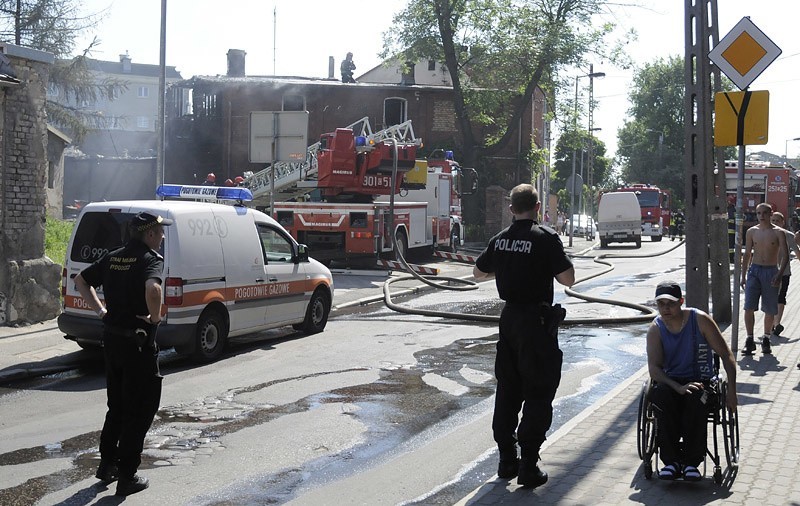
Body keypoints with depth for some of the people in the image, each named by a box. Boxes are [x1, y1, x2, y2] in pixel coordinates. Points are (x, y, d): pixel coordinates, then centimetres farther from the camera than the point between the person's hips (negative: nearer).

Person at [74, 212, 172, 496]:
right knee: (140, 410, 3)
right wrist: (155, 316, -20)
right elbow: (152, 288, -36)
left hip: (111, 338, 8)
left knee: (117, 406, 22)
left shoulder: (114, 257, 9)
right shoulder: (151, 259, -15)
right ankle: (127, 477, 6)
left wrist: (100, 309, 14)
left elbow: (81, 280, 19)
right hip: (138, 342, -8)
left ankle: (107, 464, 29)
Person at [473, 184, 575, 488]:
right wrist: (549, 268, 4)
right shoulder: (546, 238, -13)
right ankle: (528, 467, -1)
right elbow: (568, 279, -15)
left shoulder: (500, 239, 5)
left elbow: (478, 273, 18)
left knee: (507, 390, 14)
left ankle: (506, 460, 20)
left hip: (509, 317, 6)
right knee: (538, 394, 1)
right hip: (537, 321, -6)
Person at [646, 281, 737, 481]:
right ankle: (671, 460, -29)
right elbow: (653, 368, -10)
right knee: (660, 394, -34)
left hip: (699, 380, -1)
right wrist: (678, 387, -28)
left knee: (696, 397, -36)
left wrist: (731, 391, -11)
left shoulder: (700, 320, -6)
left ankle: (691, 461, -28)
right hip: (670, 381, 1)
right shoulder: (656, 328, -3)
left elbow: (726, 354, -2)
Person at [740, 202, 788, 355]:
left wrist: (780, 274, -18)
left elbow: (785, 255, -5)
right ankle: (750, 340, -3)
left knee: (769, 310, 5)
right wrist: (743, 276, 8)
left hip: (771, 272, -2)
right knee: (749, 307, -9)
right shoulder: (751, 232, 6)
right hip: (754, 271, 2)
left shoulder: (778, 233, -2)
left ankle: (766, 339, 21)